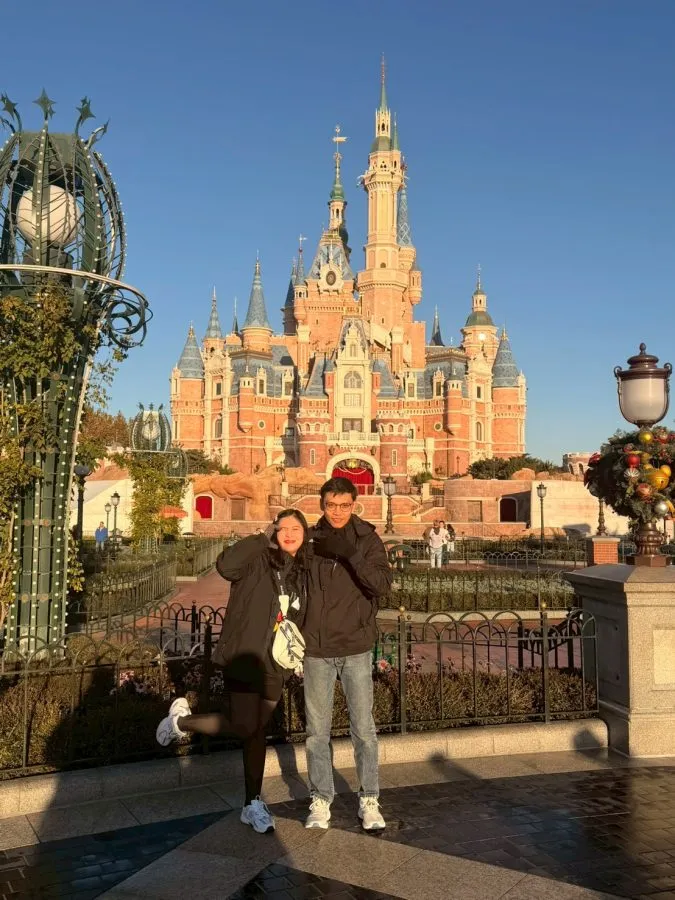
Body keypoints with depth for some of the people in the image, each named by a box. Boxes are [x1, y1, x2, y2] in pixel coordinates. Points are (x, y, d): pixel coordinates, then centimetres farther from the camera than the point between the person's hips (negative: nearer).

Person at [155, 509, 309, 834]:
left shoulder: (301, 573, 10)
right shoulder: (258, 559, -9)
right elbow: (226, 565, -29)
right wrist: (262, 538, -22)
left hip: (274, 664, 6)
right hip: (243, 657, -6)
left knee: (258, 731, 14)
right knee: (243, 727, -10)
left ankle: (253, 804, 24)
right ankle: (180, 720, 14)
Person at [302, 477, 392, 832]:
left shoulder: (367, 539, -4)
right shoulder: (310, 539, 0)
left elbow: (382, 584, -17)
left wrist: (351, 554, -29)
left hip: (356, 647, -1)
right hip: (316, 649, 1)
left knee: (363, 729, 4)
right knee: (317, 731, 9)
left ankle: (369, 800, 19)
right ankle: (320, 800, 24)